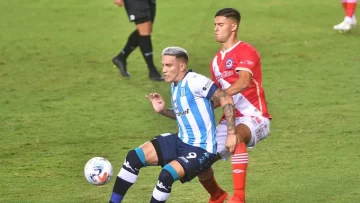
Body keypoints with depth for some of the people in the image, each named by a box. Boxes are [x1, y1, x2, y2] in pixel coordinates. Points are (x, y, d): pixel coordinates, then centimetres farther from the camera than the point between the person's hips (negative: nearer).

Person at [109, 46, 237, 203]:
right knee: (134, 157, -2)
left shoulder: (194, 82, -20)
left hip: (201, 150, -9)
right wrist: (162, 111, 5)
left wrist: (231, 134, -22)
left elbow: (226, 100, -20)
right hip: (180, 142, 9)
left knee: (166, 175, -31)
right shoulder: (175, 85, 7)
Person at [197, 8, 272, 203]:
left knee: (237, 135, -41)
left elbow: (243, 82, -27)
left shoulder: (246, 51, -9)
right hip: (230, 119, 8)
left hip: (254, 117, -8)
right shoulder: (216, 61, 15)